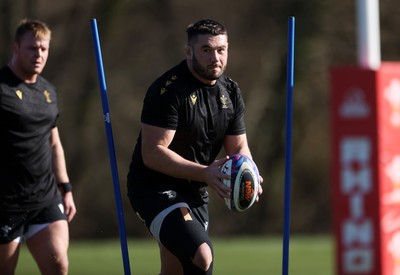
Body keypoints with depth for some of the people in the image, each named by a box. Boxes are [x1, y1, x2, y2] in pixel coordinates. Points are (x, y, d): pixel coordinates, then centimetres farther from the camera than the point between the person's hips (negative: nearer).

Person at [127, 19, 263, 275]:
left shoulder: (231, 92, 6)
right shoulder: (168, 90, -19)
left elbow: (239, 147, 12)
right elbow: (152, 153, -23)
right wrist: (204, 173, -31)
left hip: (195, 193, 8)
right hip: (154, 188, -8)